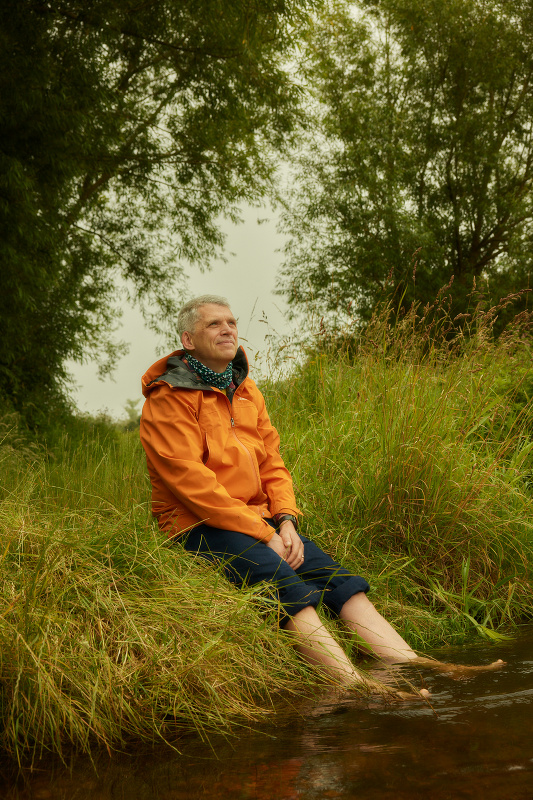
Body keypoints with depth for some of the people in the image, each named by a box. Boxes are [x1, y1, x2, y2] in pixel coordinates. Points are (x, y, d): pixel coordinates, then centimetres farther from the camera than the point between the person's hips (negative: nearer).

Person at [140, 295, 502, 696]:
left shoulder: (246, 389, 16)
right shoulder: (168, 399, -9)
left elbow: (272, 462, 15)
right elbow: (192, 483, -17)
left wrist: (285, 520, -5)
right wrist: (264, 534, -18)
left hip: (261, 521, 8)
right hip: (200, 526, -7)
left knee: (340, 580, -11)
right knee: (283, 582, -31)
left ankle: (415, 666, -16)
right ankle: (358, 686, -42)